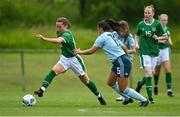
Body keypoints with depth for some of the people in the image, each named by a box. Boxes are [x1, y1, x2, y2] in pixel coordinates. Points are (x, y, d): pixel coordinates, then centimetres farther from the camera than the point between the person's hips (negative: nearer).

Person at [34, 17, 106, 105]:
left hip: (74, 60, -7)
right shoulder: (61, 34, -2)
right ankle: (42, 90, -28)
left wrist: (44, 38, -55)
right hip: (64, 59, 7)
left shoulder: (67, 35, -28)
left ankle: (99, 96, 25)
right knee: (53, 71, -19)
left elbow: (58, 41, -49)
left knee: (85, 80, 6)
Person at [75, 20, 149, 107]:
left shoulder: (102, 37, -7)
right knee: (111, 83, 20)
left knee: (122, 89, -6)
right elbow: (124, 47, 20)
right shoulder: (112, 36, 18)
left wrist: (80, 52, 11)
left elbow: (91, 51, -3)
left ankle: (144, 100, -3)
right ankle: (128, 98, 26)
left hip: (122, 63, -9)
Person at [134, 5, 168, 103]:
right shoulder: (141, 24, 1)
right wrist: (137, 43, -1)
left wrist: (158, 38, -14)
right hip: (144, 51, -2)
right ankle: (150, 97, -12)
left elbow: (165, 37, 5)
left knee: (151, 73, 8)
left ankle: (140, 83, 41)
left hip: (154, 51, 2)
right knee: (148, 73, -13)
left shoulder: (157, 24, -1)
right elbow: (137, 36, 16)